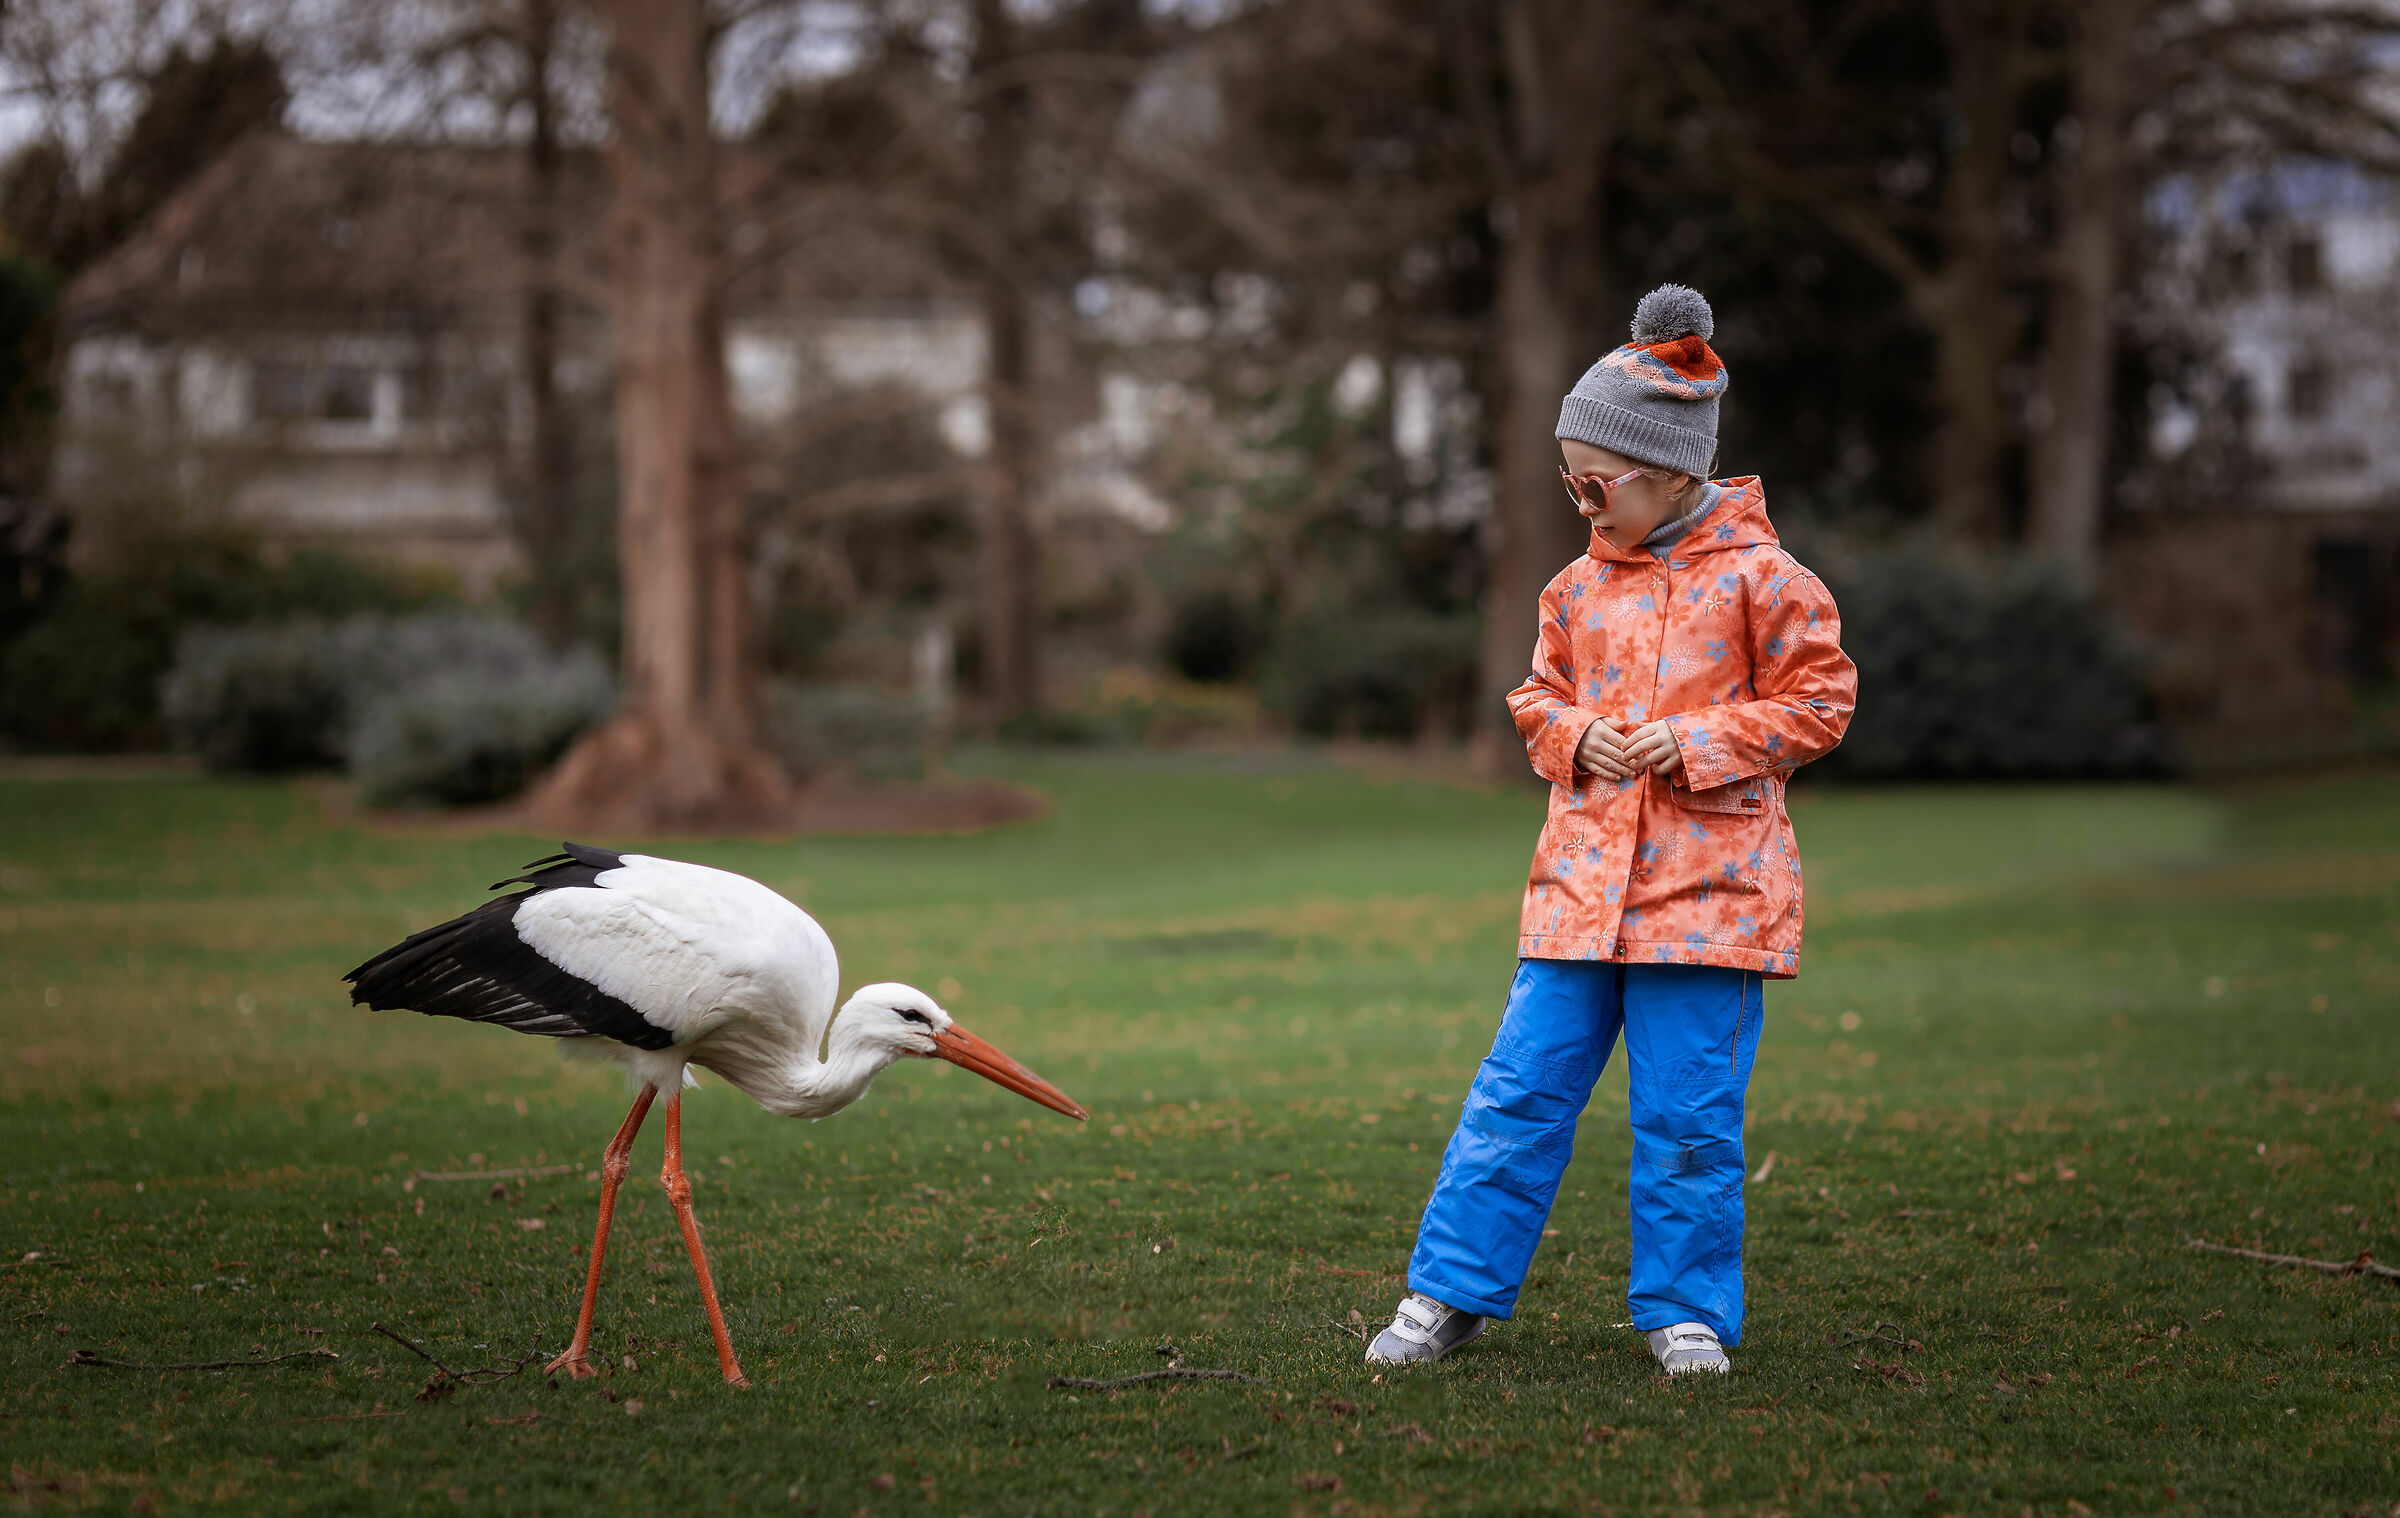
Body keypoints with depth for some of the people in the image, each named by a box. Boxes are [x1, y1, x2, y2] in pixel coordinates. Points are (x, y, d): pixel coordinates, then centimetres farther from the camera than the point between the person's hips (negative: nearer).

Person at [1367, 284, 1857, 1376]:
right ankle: (1449, 1293, 9)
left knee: (1687, 1112, 0)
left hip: (1707, 884, -4)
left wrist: (1699, 741, -12)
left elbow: (1818, 700, -2)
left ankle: (1687, 1312, 12)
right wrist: (1574, 736, 0)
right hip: (1582, 874, 4)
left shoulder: (1759, 578, -3)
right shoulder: (1580, 586, 12)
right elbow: (1541, 697, 23)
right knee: (1520, 1087, 2)